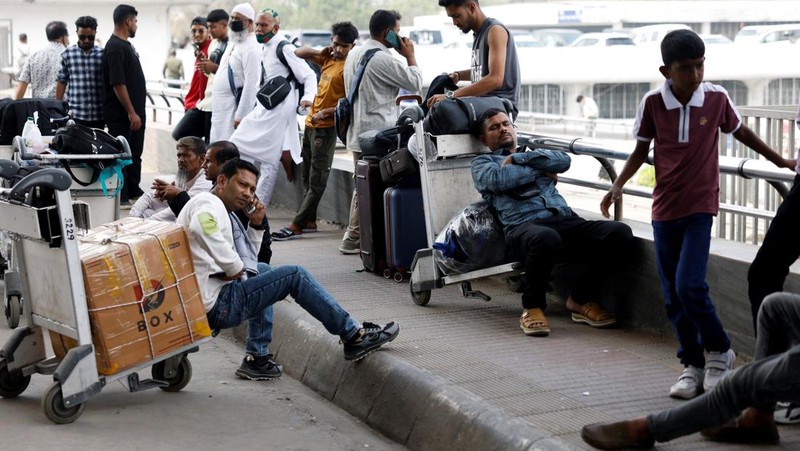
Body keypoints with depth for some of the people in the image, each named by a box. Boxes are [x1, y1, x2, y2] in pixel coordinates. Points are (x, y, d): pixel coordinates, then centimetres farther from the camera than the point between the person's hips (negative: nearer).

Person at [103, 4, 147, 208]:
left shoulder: (126, 45, 13)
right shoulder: (115, 48, -18)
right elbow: (118, 84, -22)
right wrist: (131, 112, -22)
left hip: (135, 111, 10)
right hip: (121, 113, -10)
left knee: (135, 154, 16)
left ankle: (133, 191, 25)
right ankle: (120, 196, 5)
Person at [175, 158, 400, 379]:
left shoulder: (220, 209, 23)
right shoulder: (209, 203, -8)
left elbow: (247, 260, 27)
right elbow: (202, 228, -36)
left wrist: (255, 226, 14)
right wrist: (234, 267, -25)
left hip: (210, 304, 11)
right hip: (218, 305, -11)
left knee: (262, 271, 33)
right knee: (295, 275, -5)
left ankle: (257, 357, 24)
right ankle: (353, 336, 4)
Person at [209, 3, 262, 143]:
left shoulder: (251, 48, -13)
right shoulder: (233, 44, 17)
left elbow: (251, 85, -19)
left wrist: (240, 116, -21)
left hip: (235, 108, -10)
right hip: (221, 108, 10)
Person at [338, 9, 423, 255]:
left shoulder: (354, 53, 13)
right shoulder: (382, 59, -17)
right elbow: (415, 82, -11)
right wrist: (410, 56, 1)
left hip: (358, 131, 10)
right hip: (378, 134, -10)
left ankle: (353, 237, 17)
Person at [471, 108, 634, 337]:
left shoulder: (535, 153, 35)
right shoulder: (483, 162, 25)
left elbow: (563, 161, 11)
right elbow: (498, 179, -1)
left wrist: (518, 158, 9)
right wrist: (541, 171, 10)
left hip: (566, 220, 5)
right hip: (525, 225, -5)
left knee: (620, 233, -22)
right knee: (545, 238, -43)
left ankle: (580, 300, -5)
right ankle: (532, 307, -18)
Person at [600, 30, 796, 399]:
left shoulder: (716, 98, -6)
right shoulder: (653, 103, -5)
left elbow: (741, 132, 12)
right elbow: (641, 150, 5)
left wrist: (780, 161, 21)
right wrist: (618, 184, -10)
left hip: (700, 208, -2)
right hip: (665, 209, 2)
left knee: (689, 286, -15)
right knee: (673, 295, 5)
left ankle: (719, 351, 7)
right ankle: (692, 364, 19)